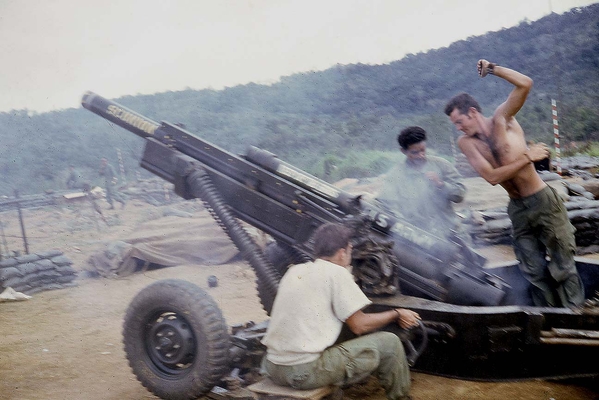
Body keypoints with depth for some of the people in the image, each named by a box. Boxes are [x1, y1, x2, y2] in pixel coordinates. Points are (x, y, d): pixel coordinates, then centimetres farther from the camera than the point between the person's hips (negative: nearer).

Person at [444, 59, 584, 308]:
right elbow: (492, 177, -12)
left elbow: (525, 84, -18)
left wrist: (493, 69, -14)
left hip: (543, 201, -3)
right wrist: (527, 158, -13)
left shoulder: (502, 118, -5)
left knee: (563, 265, 3)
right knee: (534, 271, 9)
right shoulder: (466, 143, -1)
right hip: (517, 210, 3)